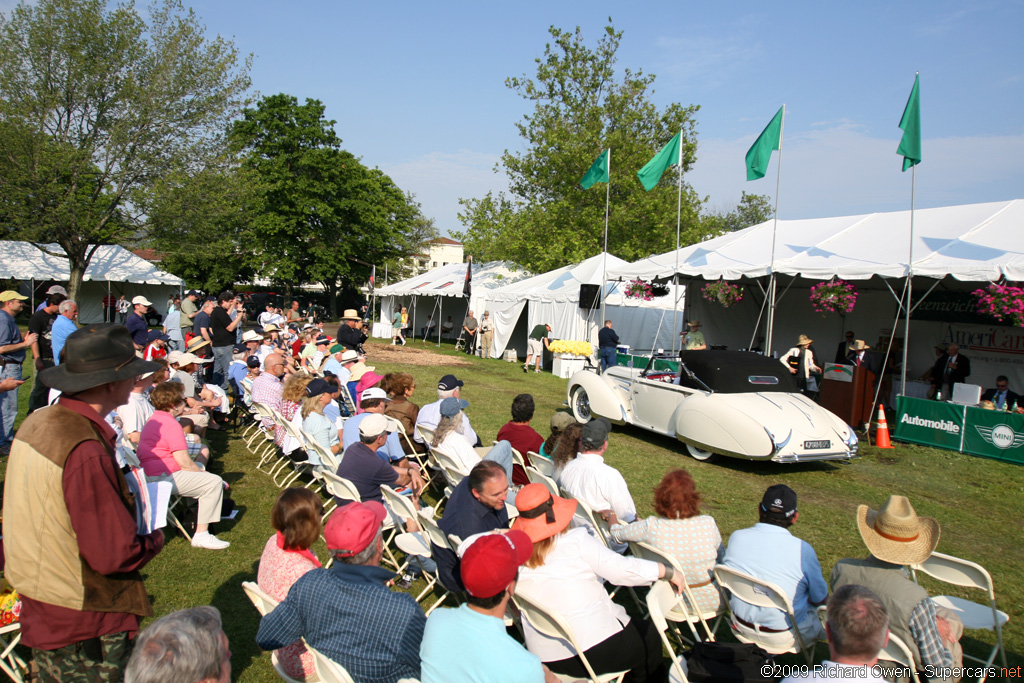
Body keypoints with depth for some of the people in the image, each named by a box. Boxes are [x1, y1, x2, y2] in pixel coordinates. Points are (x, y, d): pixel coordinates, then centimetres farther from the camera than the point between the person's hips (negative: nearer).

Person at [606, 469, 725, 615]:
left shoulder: (651, 527, -23)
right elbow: (720, 552, -4)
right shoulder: (708, 524, -25)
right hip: (711, 602, -2)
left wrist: (610, 515, 17)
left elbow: (616, 533, -5)